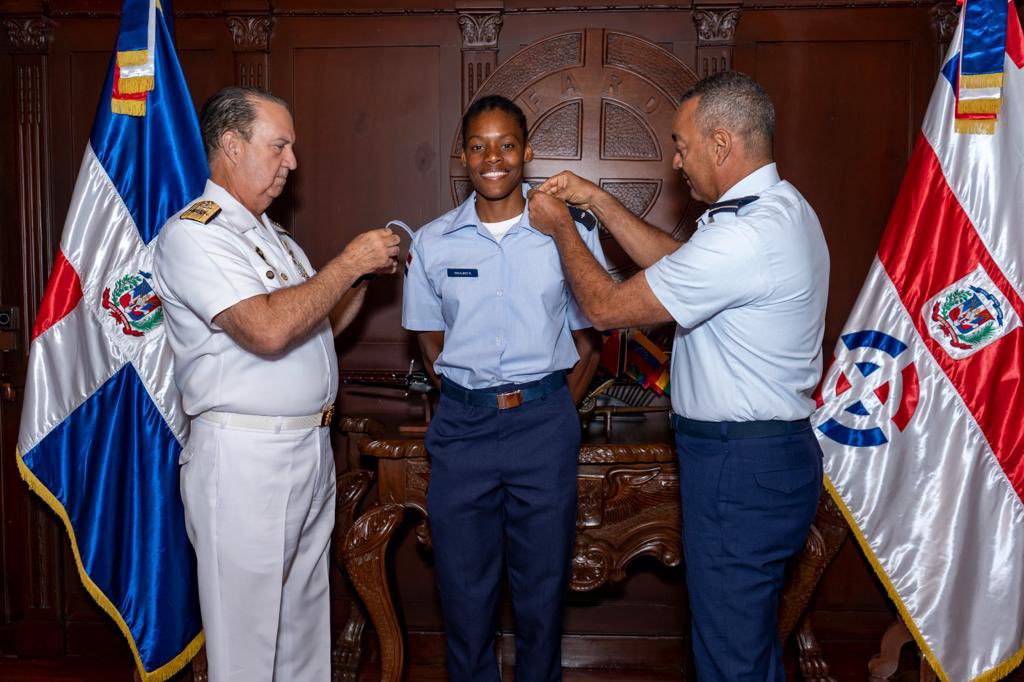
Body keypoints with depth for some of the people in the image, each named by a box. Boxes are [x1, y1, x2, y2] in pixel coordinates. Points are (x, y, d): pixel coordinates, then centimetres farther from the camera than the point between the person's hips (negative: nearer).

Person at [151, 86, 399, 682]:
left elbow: (319, 327, 20)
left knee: (306, 619, 17)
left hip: (311, 449, 9)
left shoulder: (273, 237, 18)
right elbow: (268, 330, -26)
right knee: (248, 634, 3)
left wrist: (367, 275, 6)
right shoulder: (194, 233, -12)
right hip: (245, 455, -9)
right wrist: (348, 263, -17)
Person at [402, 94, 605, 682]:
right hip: (461, 426, 1)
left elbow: (589, 341, 6)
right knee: (464, 584, 12)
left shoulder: (570, 234, -1)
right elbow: (432, 342, 12)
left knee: (543, 582, 11)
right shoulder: (433, 242, 3)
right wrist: (473, 397, 4)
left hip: (544, 423, -1)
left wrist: (556, 409, -1)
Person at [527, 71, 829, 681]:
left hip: (741, 469, -10)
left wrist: (561, 229, -3)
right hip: (770, 451, 10)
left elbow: (607, 307, -19)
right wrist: (595, 200, 13)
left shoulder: (743, 237, -26)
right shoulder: (781, 207, 7)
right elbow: (674, 261, 16)